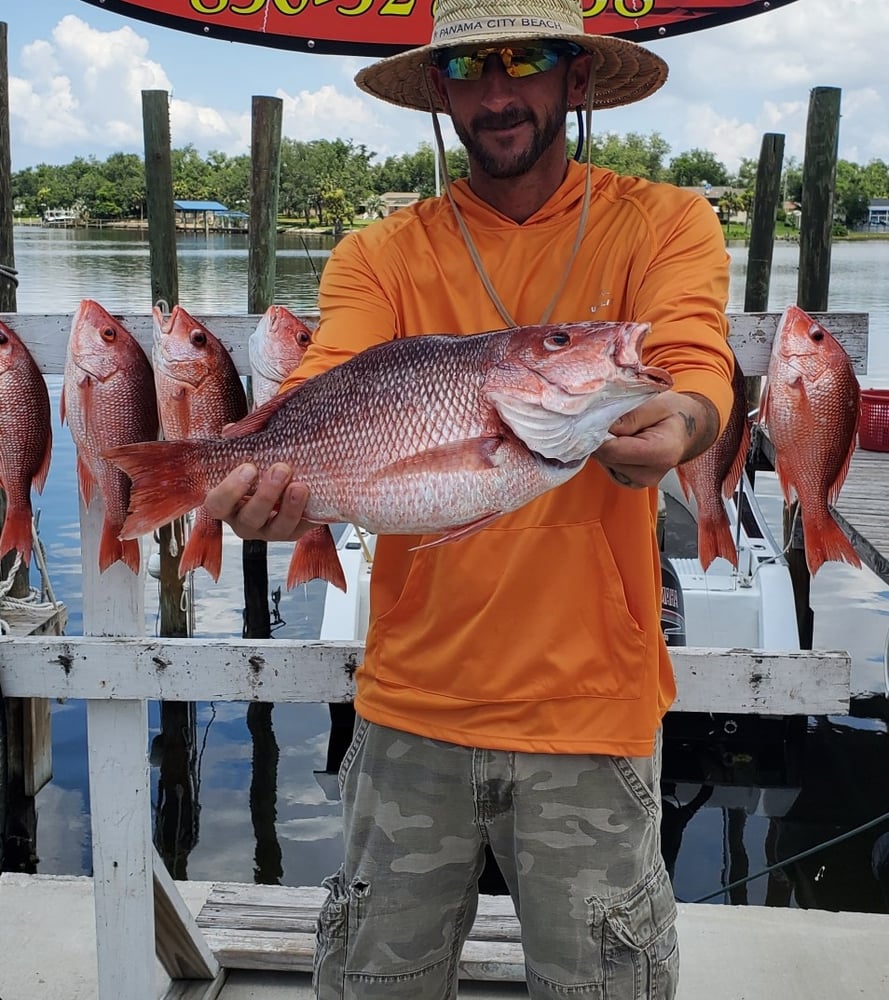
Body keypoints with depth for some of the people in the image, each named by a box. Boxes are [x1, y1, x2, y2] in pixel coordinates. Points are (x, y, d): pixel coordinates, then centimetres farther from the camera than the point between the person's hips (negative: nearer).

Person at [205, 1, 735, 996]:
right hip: (412, 699, 2)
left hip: (588, 703, -1)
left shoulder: (664, 223, 0)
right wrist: (277, 477, -35)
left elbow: (695, 363, -16)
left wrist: (676, 420, -40)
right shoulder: (378, 257, 3)